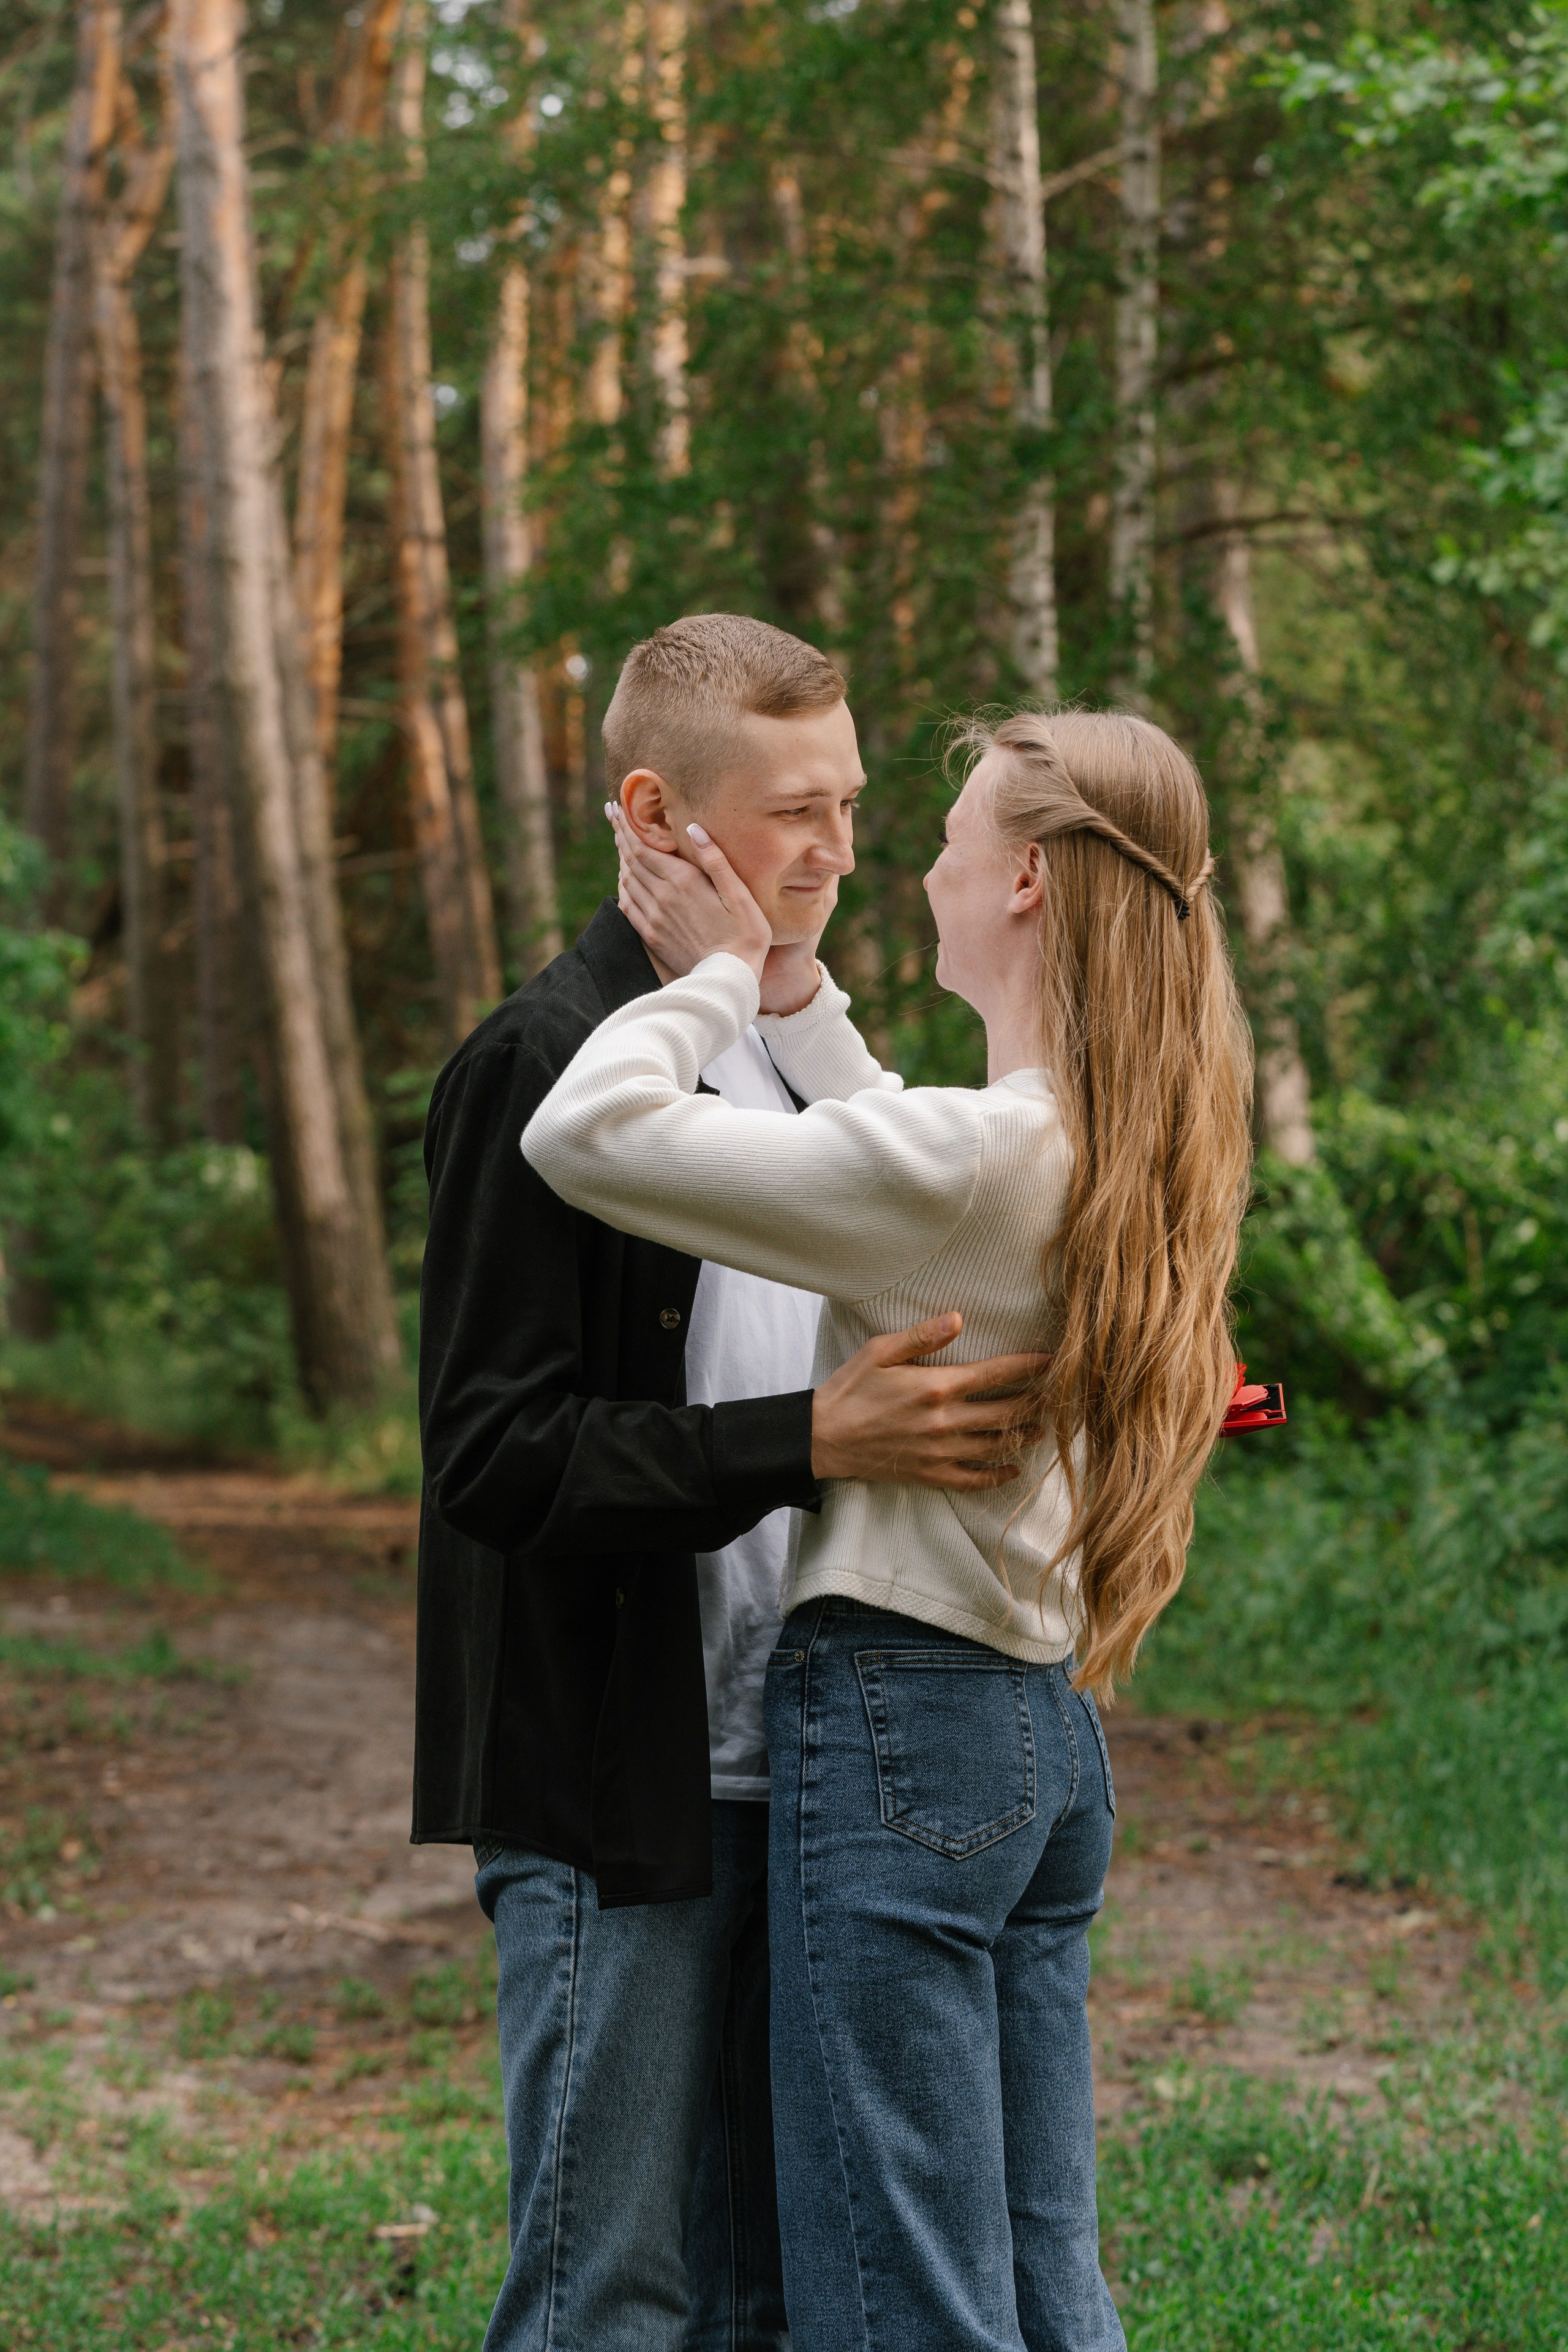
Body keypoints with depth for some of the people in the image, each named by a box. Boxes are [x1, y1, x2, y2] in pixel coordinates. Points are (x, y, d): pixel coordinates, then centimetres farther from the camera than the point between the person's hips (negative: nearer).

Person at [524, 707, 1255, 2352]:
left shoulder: (966, 1158, -20)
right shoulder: (1126, 1149, 6)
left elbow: (582, 1136, -22)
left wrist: (717, 978, -6)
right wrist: (776, 981, 20)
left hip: (897, 1727, -9)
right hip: (1049, 1729, 9)